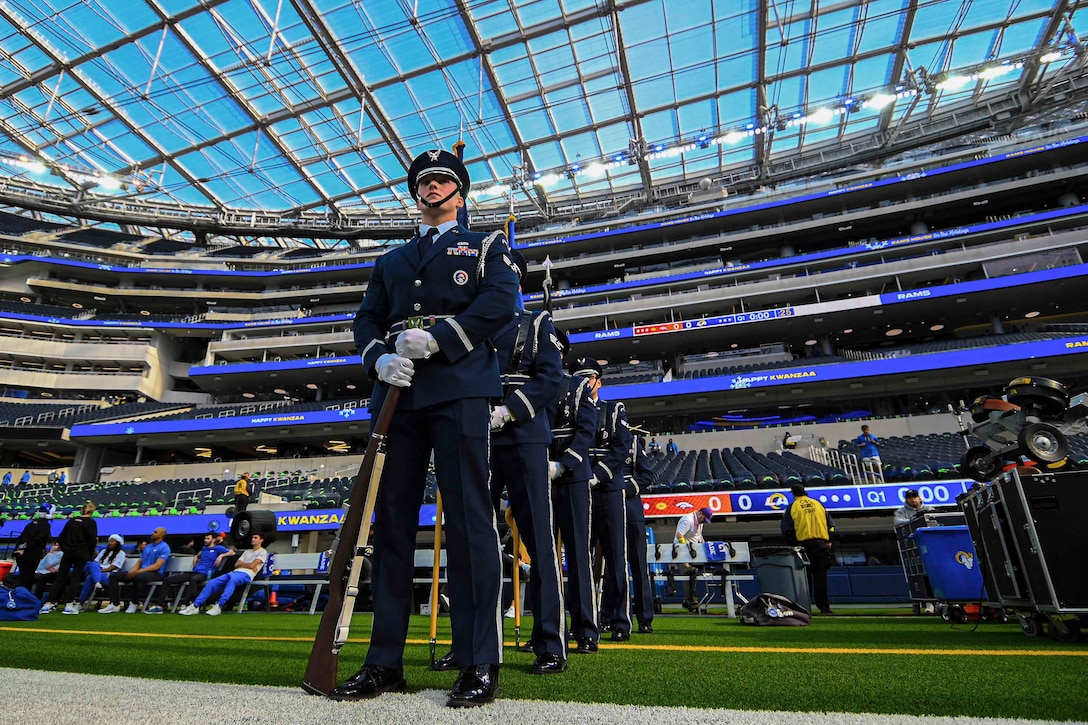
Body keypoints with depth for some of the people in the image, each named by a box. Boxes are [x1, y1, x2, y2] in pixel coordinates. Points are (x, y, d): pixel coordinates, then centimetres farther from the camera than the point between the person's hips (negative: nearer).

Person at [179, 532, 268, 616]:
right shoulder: (247, 551, 31)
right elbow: (236, 565, 18)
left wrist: (242, 564, 11)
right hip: (234, 572, 8)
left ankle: (219, 606, -46)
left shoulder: (262, 552, 8)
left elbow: (252, 565, -6)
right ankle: (195, 606, -14)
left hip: (246, 574, -8)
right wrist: (248, 565, 3)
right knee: (212, 582, -13)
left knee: (232, 579, -41)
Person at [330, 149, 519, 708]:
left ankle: (480, 663, 2)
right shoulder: (391, 261, 30)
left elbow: (501, 300, -2)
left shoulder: (485, 245, 17)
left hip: (458, 389, -5)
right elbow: (367, 320, 18)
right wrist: (379, 359, -4)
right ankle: (385, 662, 15)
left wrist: (437, 338, -13)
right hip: (397, 394, 5)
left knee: (468, 520, -7)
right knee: (391, 520, 4)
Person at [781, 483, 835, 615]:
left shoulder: (792, 507, 3)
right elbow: (831, 525, 11)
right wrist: (828, 541, 13)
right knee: (820, 576, 4)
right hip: (821, 544, 2)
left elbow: (787, 530, -1)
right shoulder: (818, 504, 12)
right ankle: (824, 606, 1)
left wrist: (792, 545, 7)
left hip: (803, 544, -2)